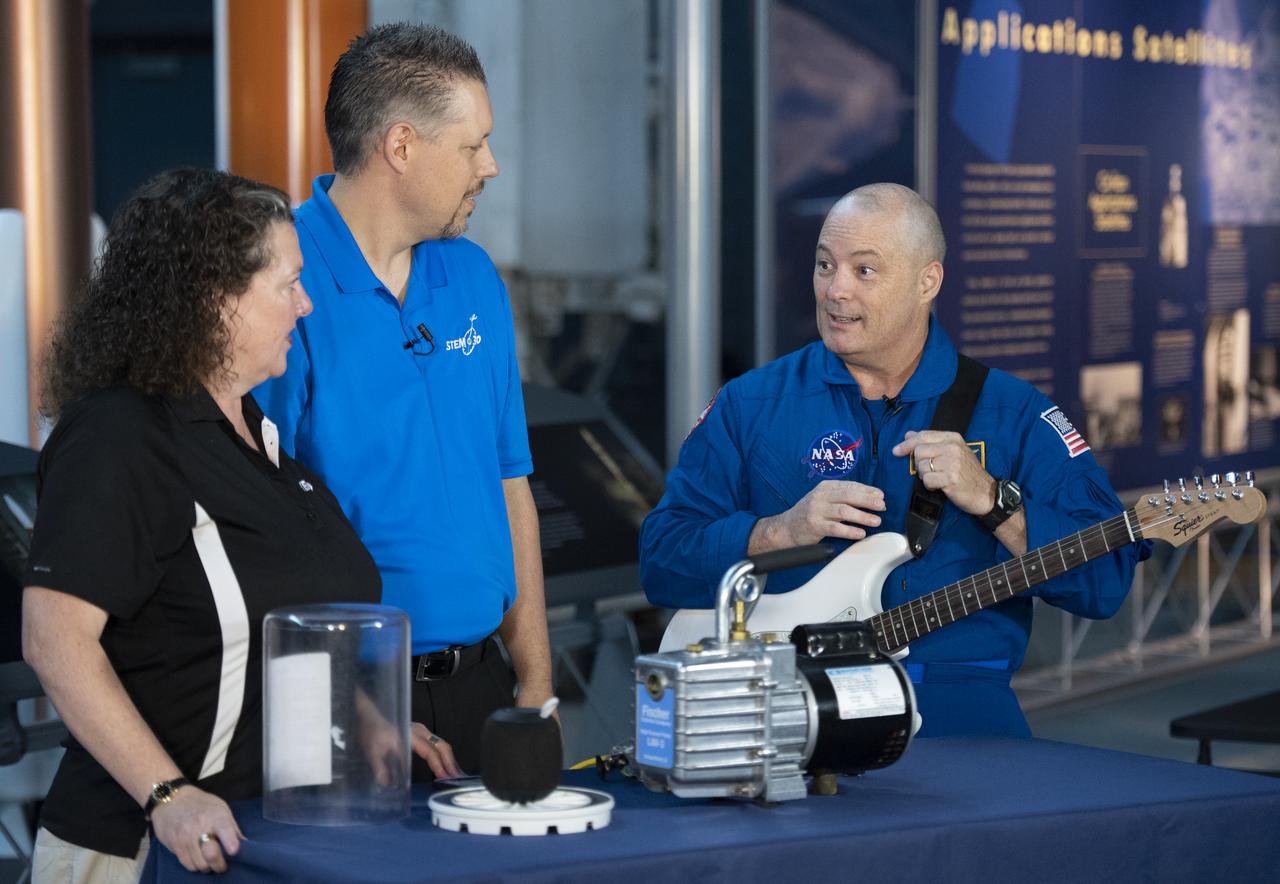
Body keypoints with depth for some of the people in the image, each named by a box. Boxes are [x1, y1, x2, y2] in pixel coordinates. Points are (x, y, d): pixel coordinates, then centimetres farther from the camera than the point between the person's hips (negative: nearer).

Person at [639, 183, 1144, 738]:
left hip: (955, 697, 0)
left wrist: (991, 500, -12)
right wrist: (781, 532, -9)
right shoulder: (749, 406, 11)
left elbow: (1106, 579, 1)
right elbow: (661, 561, 6)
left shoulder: (1013, 413, 9)